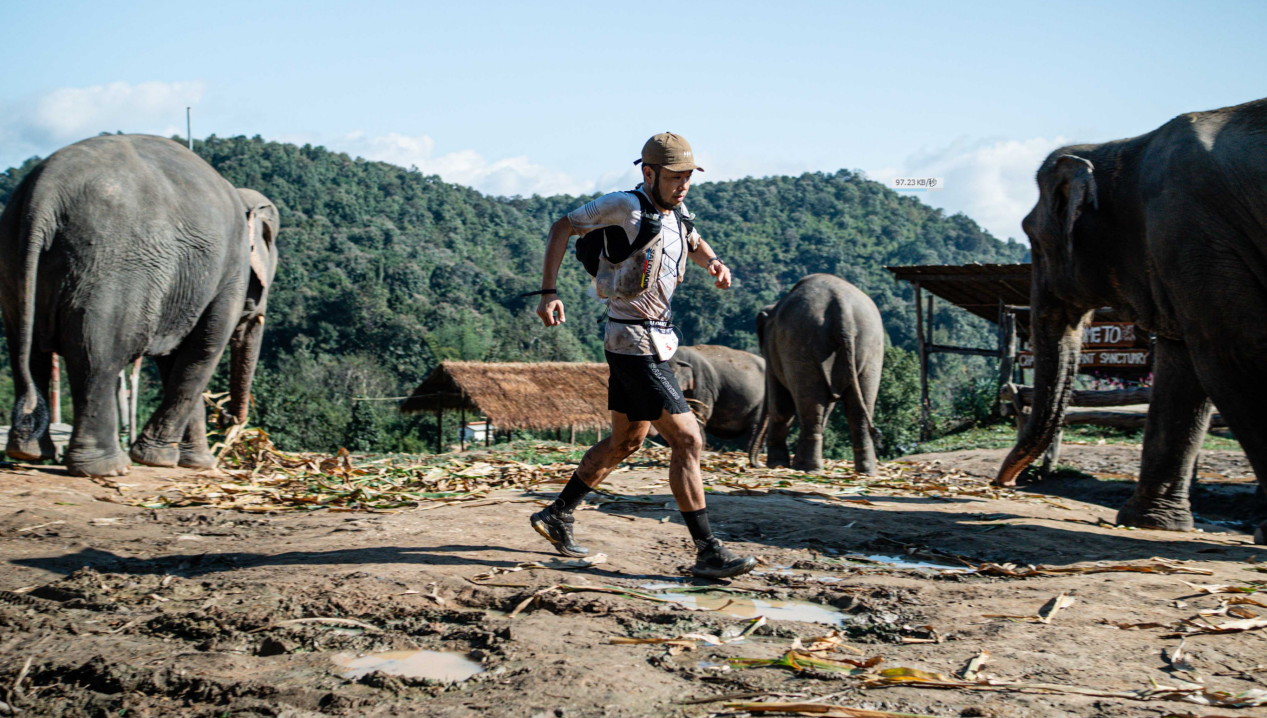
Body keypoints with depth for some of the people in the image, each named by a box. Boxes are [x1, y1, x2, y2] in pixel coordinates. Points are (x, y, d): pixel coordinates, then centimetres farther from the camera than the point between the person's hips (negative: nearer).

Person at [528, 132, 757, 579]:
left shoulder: (676, 214, 9)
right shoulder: (624, 207, -15)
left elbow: (694, 244, 30)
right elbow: (563, 228, -8)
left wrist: (713, 263, 6)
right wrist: (548, 293, -16)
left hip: (658, 339, 10)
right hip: (635, 345, -10)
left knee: (625, 443, 19)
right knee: (687, 440, -11)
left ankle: (557, 516, 33)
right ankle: (707, 553, -7)